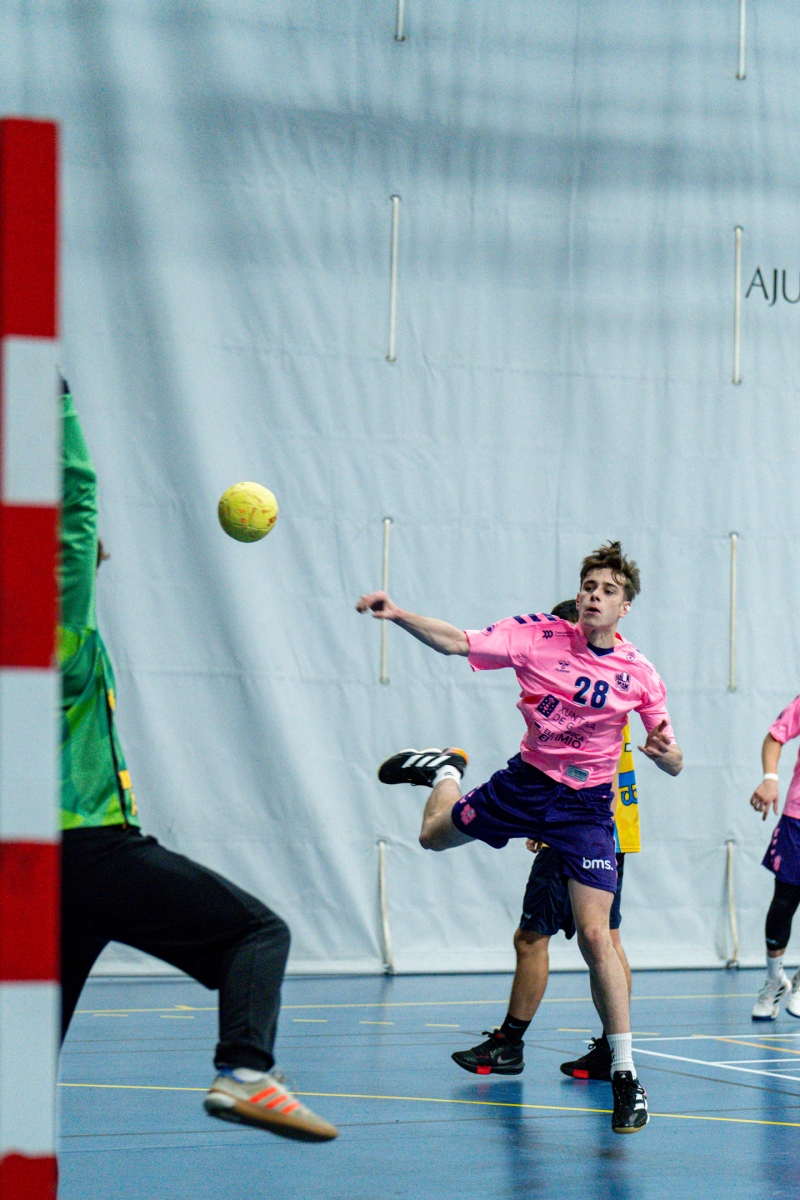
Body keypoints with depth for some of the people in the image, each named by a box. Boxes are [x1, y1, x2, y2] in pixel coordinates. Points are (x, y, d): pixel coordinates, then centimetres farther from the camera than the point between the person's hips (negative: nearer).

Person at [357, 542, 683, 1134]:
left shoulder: (638, 672, -10)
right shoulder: (539, 635, -11)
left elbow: (674, 763, -5)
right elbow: (458, 642, -18)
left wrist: (667, 751, -29)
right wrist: (399, 615, -34)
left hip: (586, 806, -2)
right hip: (526, 781, 2)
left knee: (595, 935, -15)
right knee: (435, 835, 23)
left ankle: (626, 1075, -7)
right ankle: (445, 770, 60)